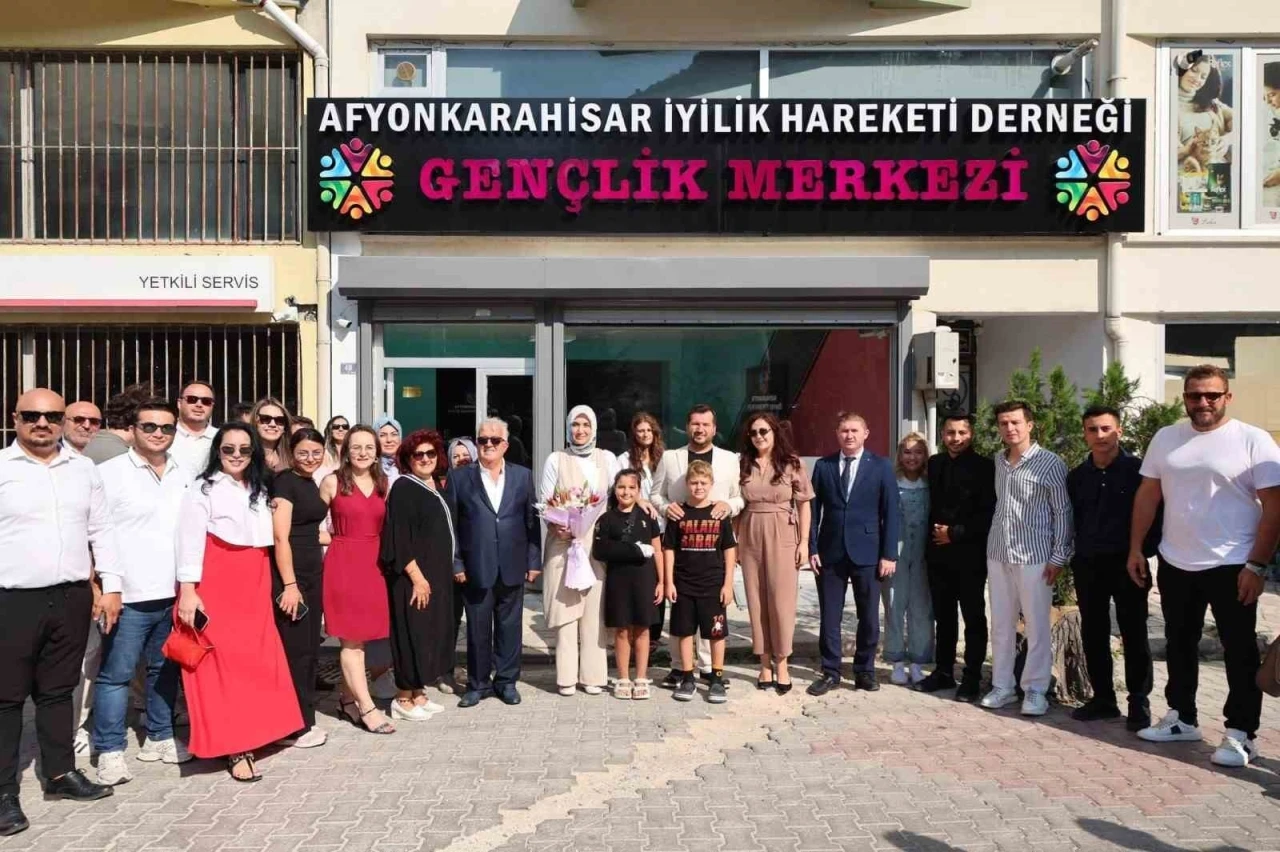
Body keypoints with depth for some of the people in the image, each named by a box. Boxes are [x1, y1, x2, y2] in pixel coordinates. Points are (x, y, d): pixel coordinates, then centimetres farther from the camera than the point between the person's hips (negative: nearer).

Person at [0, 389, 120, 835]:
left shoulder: (83, 469, 9)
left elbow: (101, 530, 12)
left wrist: (111, 586, 6)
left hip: (71, 598, 4)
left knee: (58, 690, 15)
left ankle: (61, 772, 27)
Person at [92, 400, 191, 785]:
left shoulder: (183, 478, 10)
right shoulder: (110, 473, -5)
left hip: (173, 595, 5)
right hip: (127, 596, -5)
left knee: (165, 670, 14)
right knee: (115, 675, 1)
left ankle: (159, 738, 27)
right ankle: (110, 751, 11)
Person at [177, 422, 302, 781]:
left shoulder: (260, 491, 15)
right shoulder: (203, 489, -4)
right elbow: (190, 542, -10)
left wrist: (270, 587, 14)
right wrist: (187, 591, -16)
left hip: (254, 588, 6)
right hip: (216, 588, -6)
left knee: (256, 663, 5)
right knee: (221, 664, -4)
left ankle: (247, 737, 16)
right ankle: (233, 748, -1)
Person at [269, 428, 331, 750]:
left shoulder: (312, 484, 13)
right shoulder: (284, 482, -11)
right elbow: (280, 537, -17)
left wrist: (320, 534, 8)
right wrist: (289, 584, -20)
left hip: (313, 572, 9)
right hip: (290, 575, -9)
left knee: (310, 650, 12)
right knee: (294, 650, -3)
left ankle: (304, 720, 22)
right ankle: (292, 727, 7)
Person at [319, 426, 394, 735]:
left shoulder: (384, 484, 8)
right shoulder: (332, 482, -4)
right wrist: (333, 539, -7)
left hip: (374, 564, 5)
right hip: (343, 564, -4)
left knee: (362, 636, 9)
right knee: (352, 639, -2)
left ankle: (349, 698, 23)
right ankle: (367, 707, 1)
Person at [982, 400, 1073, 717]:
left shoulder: (1050, 463, -7)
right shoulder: (999, 460, 9)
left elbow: (1062, 511, -6)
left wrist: (1059, 557, -9)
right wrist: (992, 543, 12)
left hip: (1034, 556, -5)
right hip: (998, 553, 5)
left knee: (1037, 626, 2)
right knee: (1000, 624, 10)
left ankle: (1035, 690, 12)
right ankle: (1002, 685, 19)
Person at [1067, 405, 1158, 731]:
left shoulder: (1138, 470, -5)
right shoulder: (1077, 476, 8)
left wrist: (1144, 554, -10)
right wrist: (1075, 556, 6)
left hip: (1126, 563, -4)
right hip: (1087, 565, 4)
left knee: (1134, 635, 4)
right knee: (1093, 634, 9)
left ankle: (1139, 704, 13)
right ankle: (1103, 698, 21)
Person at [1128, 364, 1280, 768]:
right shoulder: (1165, 439, 5)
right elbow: (1147, 495, 9)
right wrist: (1135, 548, 5)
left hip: (1232, 567, -5)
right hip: (1174, 565, 5)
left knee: (1239, 652, 5)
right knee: (1179, 646, 16)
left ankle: (1241, 733, 15)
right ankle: (1181, 718, 30)